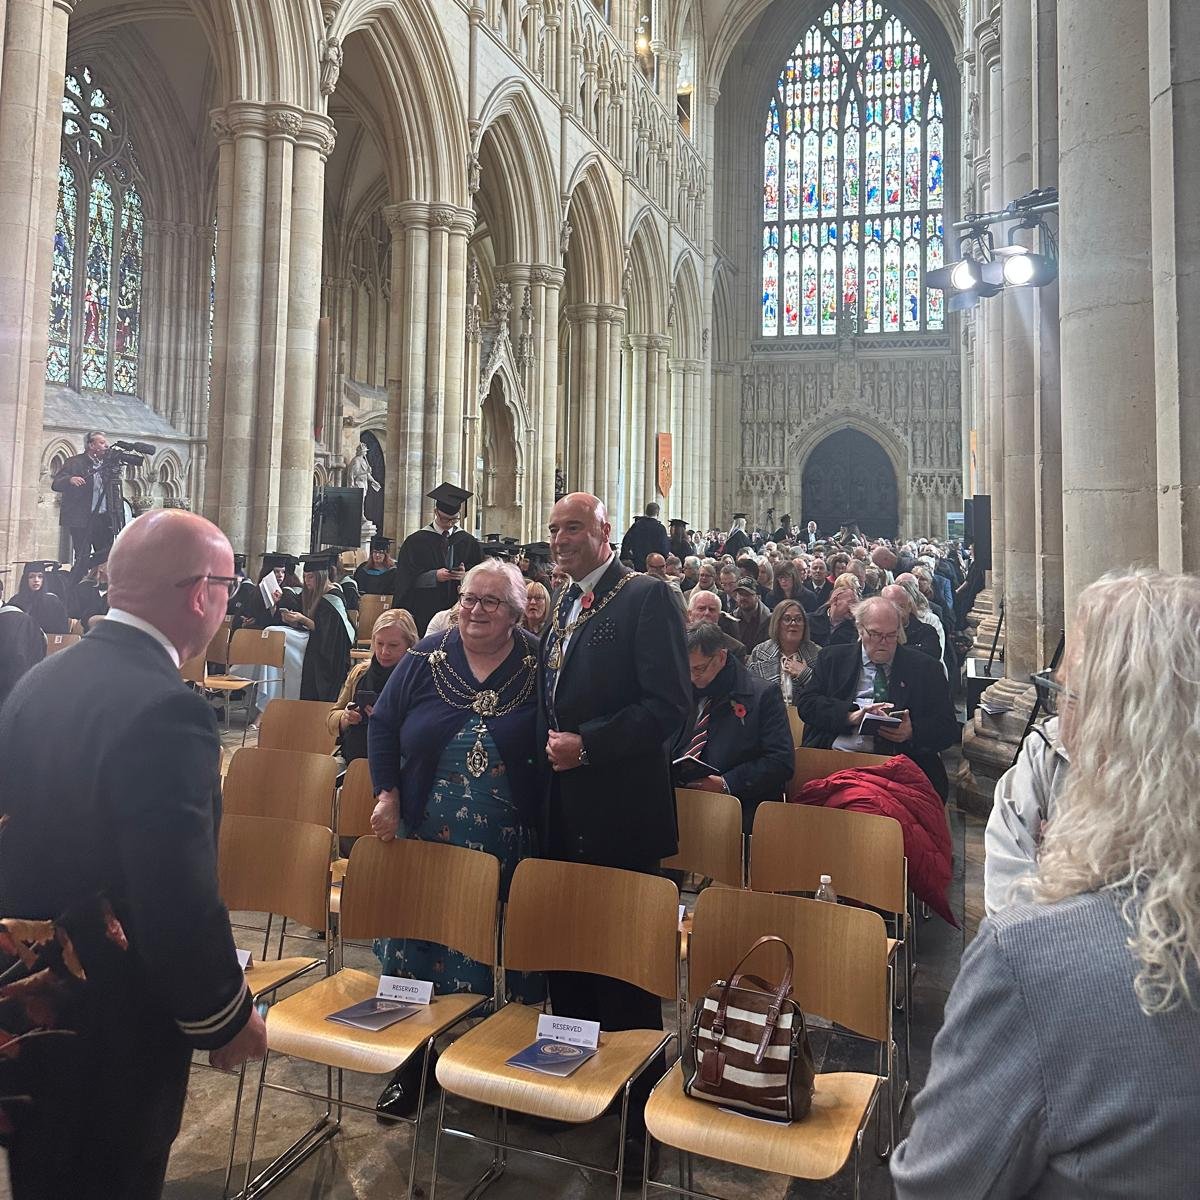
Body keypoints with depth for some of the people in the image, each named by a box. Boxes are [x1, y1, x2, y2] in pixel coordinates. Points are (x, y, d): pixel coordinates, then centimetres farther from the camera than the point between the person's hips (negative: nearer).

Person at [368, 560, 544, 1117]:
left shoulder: (539, 666, -6)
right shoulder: (426, 658, -1)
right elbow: (382, 726, 6)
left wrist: (544, 826, -7)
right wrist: (386, 796, -2)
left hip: (509, 850, -2)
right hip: (425, 841, 2)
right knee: (418, 954, 12)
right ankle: (412, 1066, 32)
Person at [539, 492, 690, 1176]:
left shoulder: (647, 598, -11)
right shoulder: (563, 604, 14)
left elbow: (670, 704, -19)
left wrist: (586, 745, -20)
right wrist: (549, 744, 6)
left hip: (618, 811, -7)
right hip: (564, 811, 8)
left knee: (625, 968, 5)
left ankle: (641, 1108, 24)